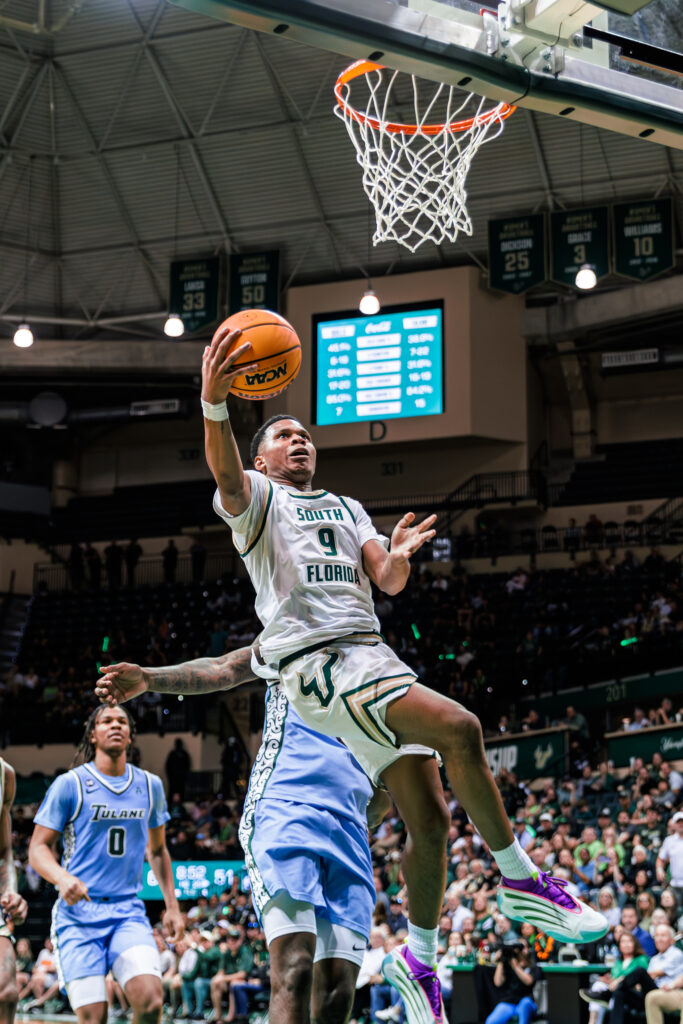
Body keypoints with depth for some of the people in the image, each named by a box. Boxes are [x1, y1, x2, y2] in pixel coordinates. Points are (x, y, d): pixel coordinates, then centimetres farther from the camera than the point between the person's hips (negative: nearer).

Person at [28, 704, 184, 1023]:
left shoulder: (150, 785, 10)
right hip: (78, 914, -2)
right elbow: (38, 847, -2)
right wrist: (62, 878, -22)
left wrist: (172, 906, 17)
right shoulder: (69, 784, -1)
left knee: (150, 998, -21)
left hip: (129, 911, 3)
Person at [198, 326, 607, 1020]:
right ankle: (522, 883, -15)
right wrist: (213, 401, -36)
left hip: (369, 654, 7)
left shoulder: (346, 507, 28)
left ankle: (418, 959, 22)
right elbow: (225, 473, -16)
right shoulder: (256, 496, 10)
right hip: (314, 661, -7)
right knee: (459, 729, -26)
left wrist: (397, 557, -11)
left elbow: (387, 584, 14)